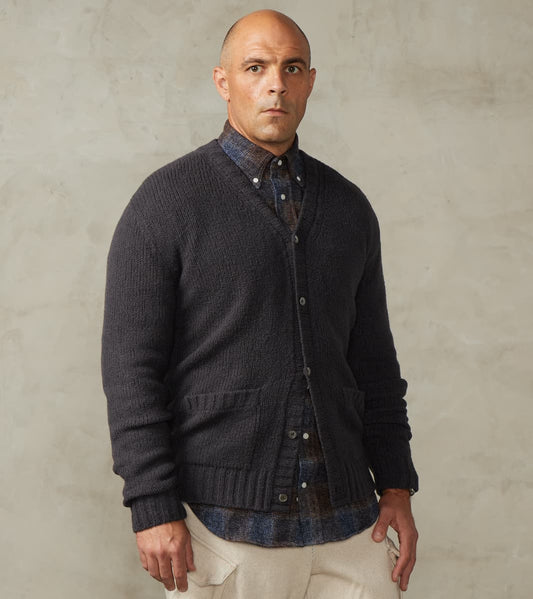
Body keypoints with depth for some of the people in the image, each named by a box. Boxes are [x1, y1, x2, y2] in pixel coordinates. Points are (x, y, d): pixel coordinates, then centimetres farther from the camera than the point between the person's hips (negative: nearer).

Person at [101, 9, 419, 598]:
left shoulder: (347, 207, 12)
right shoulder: (166, 202, -3)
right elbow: (130, 367, -7)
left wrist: (396, 484, 9)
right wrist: (154, 510, -13)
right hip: (223, 522, -4)